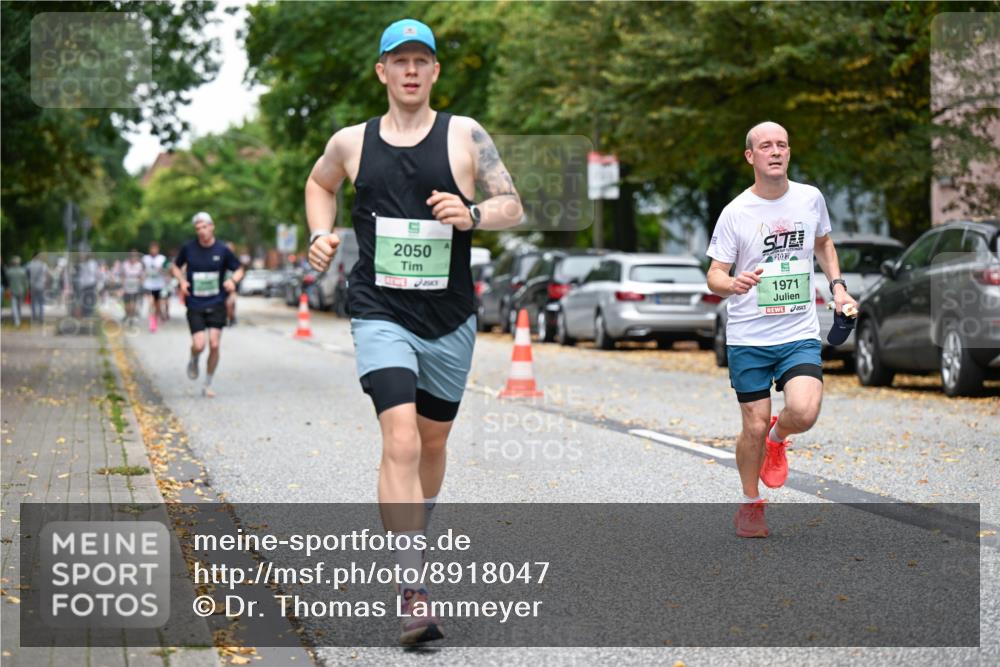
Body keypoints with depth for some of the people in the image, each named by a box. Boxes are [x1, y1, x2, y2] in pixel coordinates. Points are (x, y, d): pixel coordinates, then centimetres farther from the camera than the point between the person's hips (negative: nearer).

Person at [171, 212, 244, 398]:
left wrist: (233, 280, -13)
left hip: (216, 305, 0)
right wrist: (182, 281, -5)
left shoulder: (222, 250, -3)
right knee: (199, 345, -12)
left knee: (214, 345, -6)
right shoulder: (188, 248, -1)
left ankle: (208, 385, 12)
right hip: (194, 305, 0)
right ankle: (193, 361, 26)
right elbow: (175, 266, 15)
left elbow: (239, 269, 8)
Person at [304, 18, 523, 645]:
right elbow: (319, 184, 26)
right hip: (380, 314, -2)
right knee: (402, 439, -18)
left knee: (434, 441, 16)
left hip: (450, 317, 2)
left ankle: (412, 536, 44)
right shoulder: (352, 143, 5)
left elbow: (513, 207, 1)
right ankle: (413, 591, -22)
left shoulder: (465, 135, 1)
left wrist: (471, 215, -19)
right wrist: (321, 235, 9)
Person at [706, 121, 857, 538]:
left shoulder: (811, 198, 3)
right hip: (748, 336, -2)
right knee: (755, 426, 1)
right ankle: (751, 504, 25)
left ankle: (777, 437, 16)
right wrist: (733, 284, -26)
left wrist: (837, 285, 11)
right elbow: (714, 275, -4)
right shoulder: (735, 213, -7)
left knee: (804, 413, -20)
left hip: (800, 334, 2)